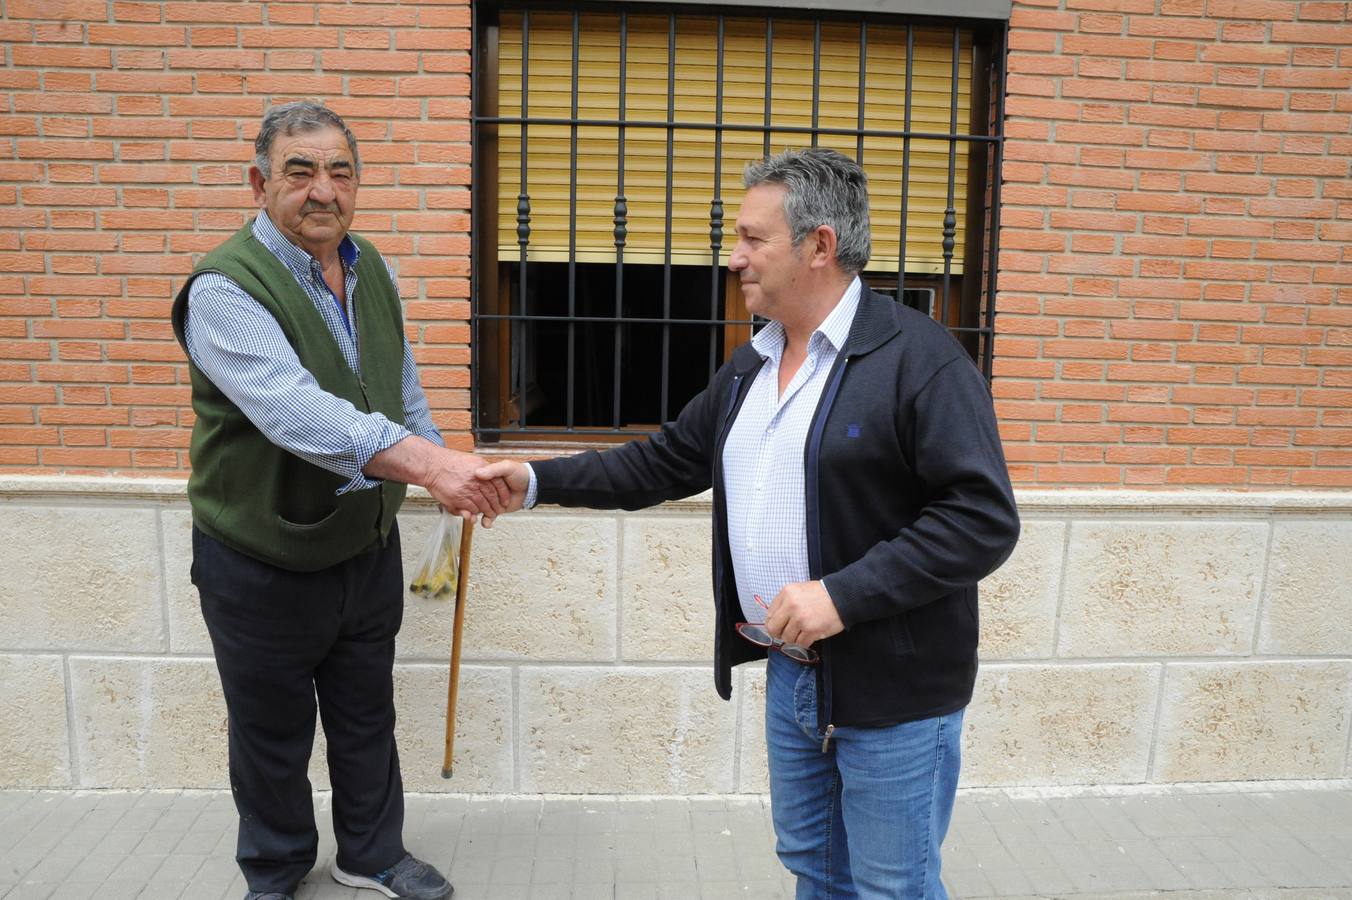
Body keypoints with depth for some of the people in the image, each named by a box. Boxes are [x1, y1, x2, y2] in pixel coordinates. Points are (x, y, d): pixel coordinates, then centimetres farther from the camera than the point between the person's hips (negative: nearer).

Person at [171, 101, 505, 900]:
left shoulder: (372, 271, 2)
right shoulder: (225, 288, -21)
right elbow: (295, 411, -38)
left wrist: (448, 470, 8)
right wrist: (428, 461, -47)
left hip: (368, 545, 6)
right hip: (264, 563, -5)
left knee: (367, 716, 20)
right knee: (273, 735, 15)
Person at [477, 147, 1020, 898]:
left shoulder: (920, 358, -17)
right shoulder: (751, 365, 8)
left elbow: (982, 519, -22)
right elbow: (666, 463, 13)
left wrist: (844, 595, -27)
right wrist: (538, 482, 8)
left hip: (892, 693, -7)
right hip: (789, 675, 7)